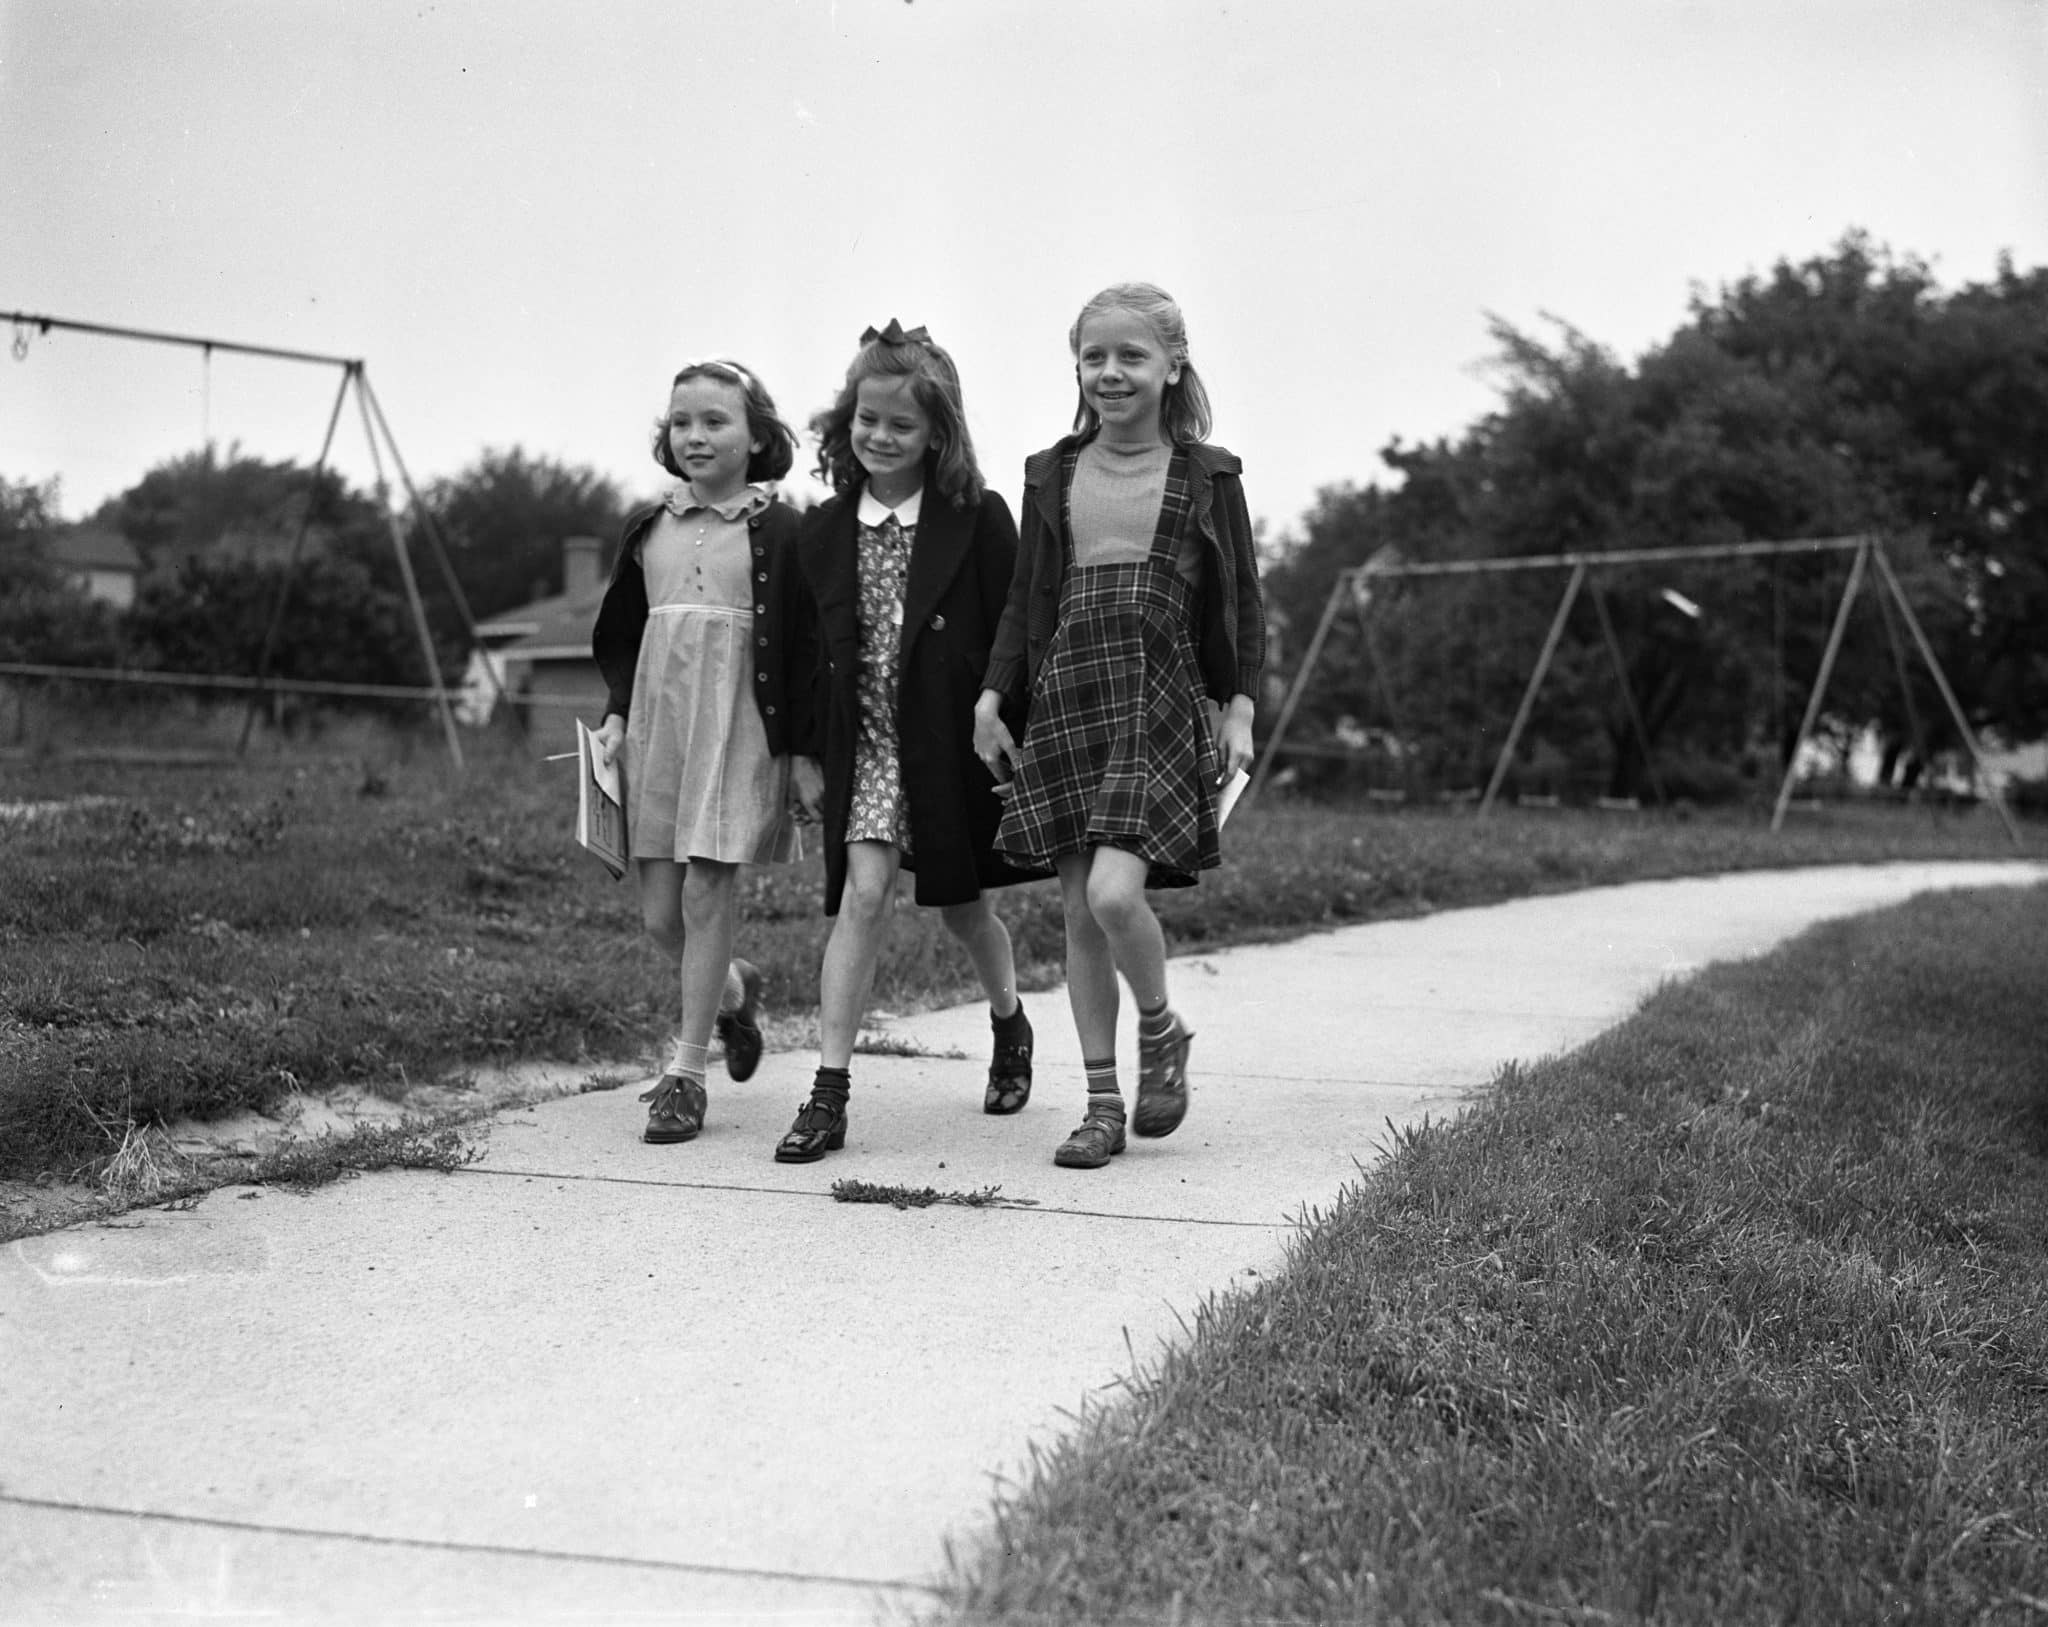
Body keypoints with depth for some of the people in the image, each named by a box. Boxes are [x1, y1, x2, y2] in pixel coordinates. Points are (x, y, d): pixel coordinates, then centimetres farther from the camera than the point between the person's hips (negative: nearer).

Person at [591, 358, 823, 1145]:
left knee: (706, 894, -7)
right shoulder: (648, 528, 10)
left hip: (739, 727, -5)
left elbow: (807, 647, -4)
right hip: (657, 723, 5)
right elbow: (620, 635, 17)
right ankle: (733, 991, 36)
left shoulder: (778, 531, -4)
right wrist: (617, 713, 4)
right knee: (658, 913, 6)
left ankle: (686, 1072, 2)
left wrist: (804, 749, -7)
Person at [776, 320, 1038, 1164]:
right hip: (866, 741, 2)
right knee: (862, 895, -11)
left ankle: (1009, 1023, 43)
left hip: (956, 743, -2)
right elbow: (811, 649, 10)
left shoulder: (979, 520, -7)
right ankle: (830, 1091, -10)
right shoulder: (824, 532, 4)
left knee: (962, 903, 12)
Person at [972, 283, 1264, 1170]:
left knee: (1113, 892, -19)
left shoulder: (1205, 475, 3)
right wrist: (991, 696, 5)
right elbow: (1026, 598, 14)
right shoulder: (1052, 474, 11)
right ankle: (1102, 1104, 14)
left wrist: (1240, 707, -2)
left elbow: (1240, 600, 5)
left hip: (1160, 699, -3)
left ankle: (1162, 1031, 12)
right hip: (1064, 699, 4)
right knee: (1078, 912, 4)